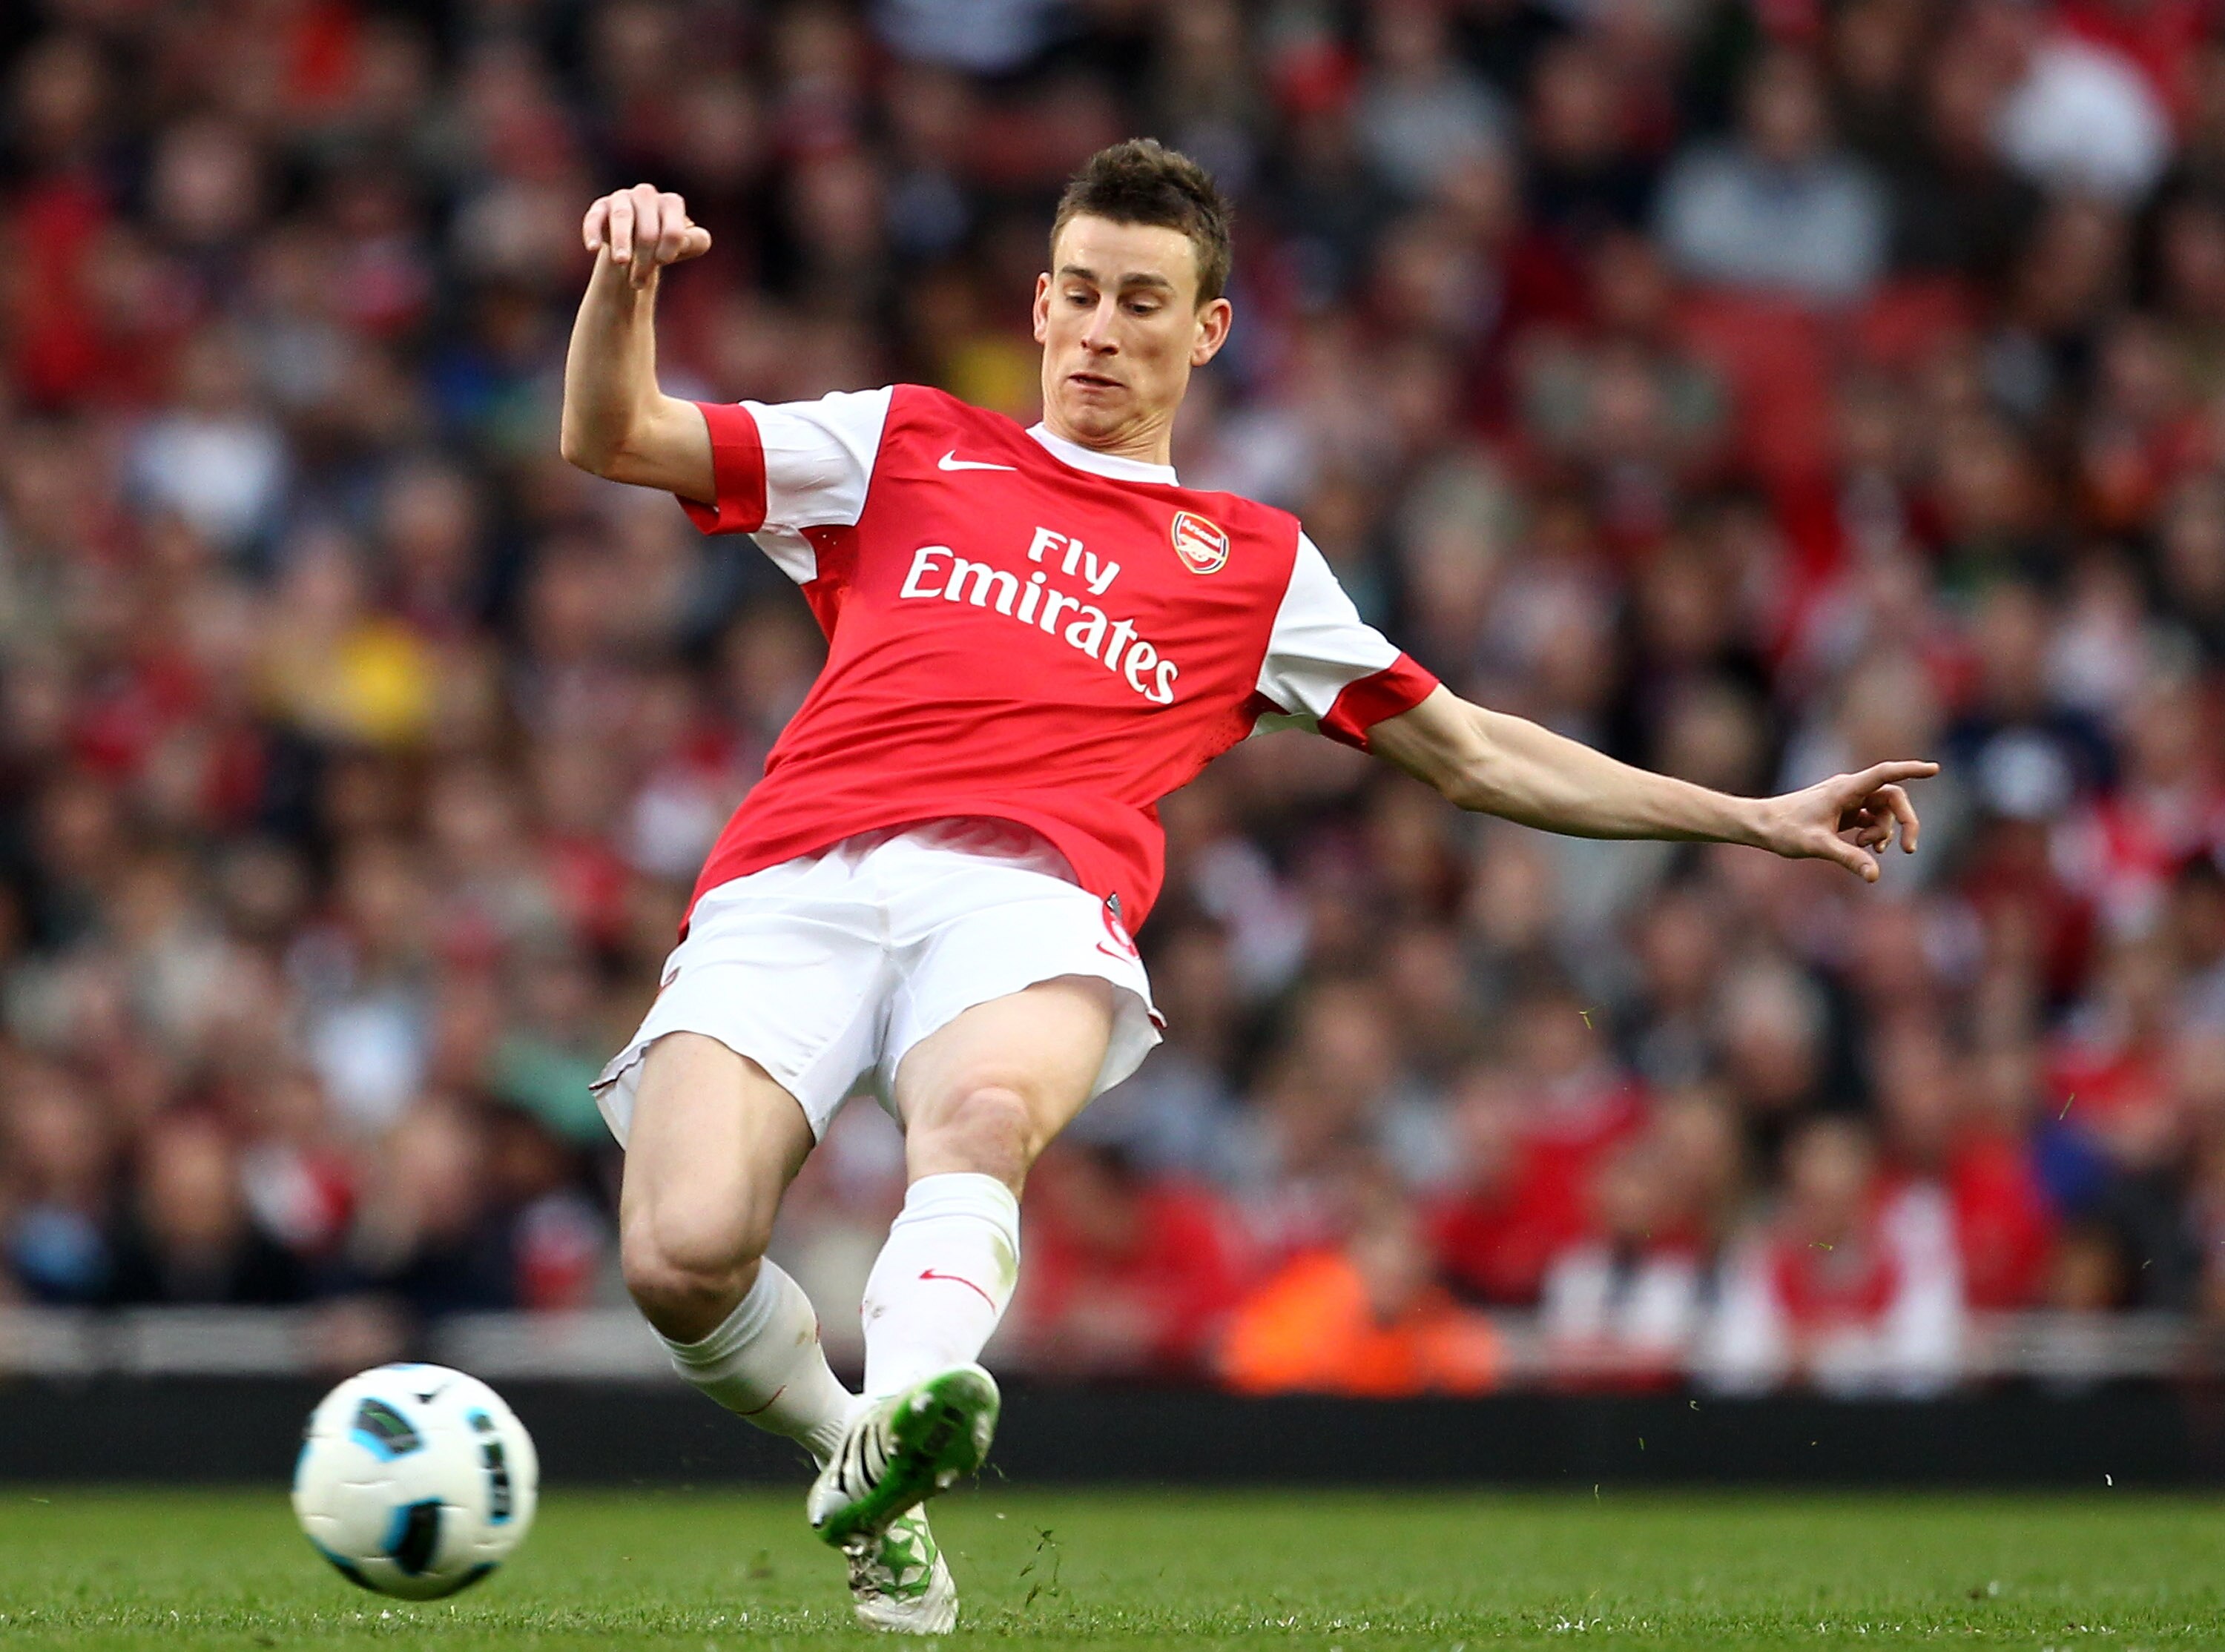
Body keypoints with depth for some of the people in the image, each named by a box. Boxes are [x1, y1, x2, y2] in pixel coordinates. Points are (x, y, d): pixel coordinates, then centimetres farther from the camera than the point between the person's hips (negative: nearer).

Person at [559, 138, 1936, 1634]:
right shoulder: (909, 446, 29)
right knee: (684, 1254, -25)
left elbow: (1469, 753, 34)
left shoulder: (1253, 563, 31)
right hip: (796, 883, 0)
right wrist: (626, 286, 4)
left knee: (985, 1112, -39)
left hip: (1031, 895, 0)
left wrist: (1757, 821, 29)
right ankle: (847, 1448, 5)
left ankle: (899, 1444, -61)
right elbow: (614, 440, 25)